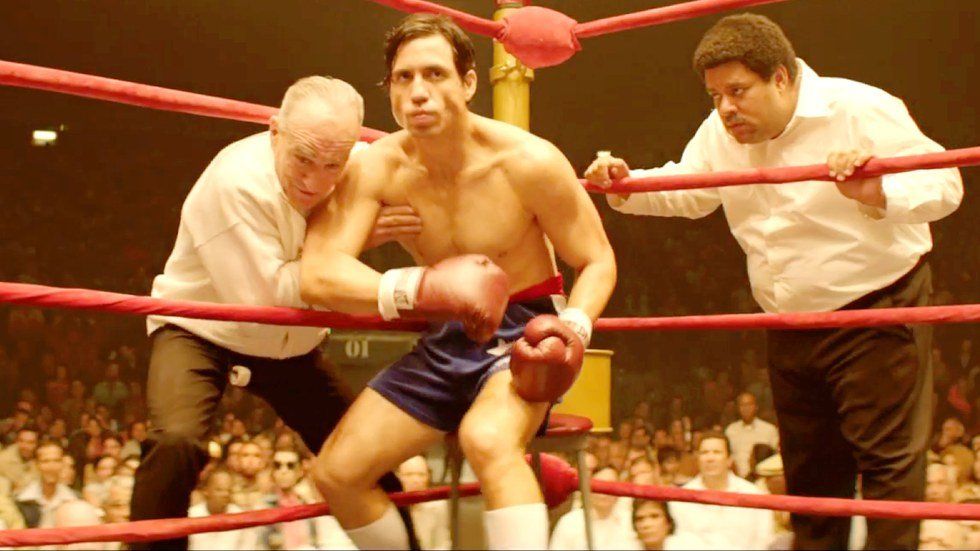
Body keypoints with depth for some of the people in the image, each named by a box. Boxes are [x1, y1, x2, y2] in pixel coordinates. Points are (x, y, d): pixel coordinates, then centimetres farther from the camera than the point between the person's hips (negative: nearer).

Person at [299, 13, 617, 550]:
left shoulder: (530, 162, -19)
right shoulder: (375, 167, -13)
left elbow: (597, 261, -7)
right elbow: (318, 274, -25)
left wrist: (573, 329, -28)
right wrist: (422, 287, -41)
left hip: (525, 332, -4)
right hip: (445, 340, 4)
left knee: (486, 439, -37)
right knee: (337, 472, -3)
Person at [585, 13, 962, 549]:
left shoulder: (860, 110, -16)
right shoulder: (721, 133, 1)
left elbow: (944, 184, -18)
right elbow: (685, 190, 16)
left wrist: (880, 194, -38)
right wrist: (626, 188, -2)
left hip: (877, 309, -6)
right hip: (791, 325, 6)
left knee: (887, 455, -6)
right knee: (808, 466, 14)